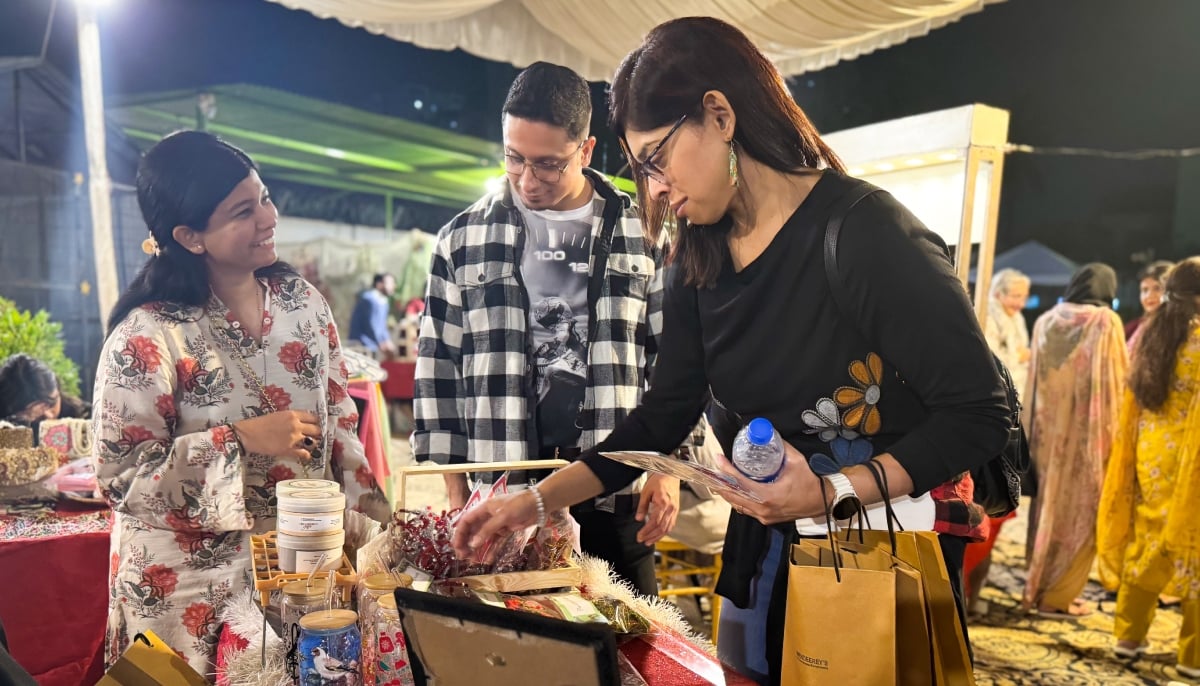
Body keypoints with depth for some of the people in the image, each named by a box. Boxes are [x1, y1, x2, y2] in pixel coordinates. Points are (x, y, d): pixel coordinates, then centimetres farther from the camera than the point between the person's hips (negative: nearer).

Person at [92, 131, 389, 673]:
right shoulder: (148, 337, -16)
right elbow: (120, 475, -15)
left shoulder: (303, 302, -1)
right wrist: (241, 439, -24)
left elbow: (338, 423, 6)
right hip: (195, 585, -4)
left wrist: (365, 522, 1)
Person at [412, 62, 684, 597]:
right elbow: (438, 369, 6)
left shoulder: (642, 236, 4)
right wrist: (456, 493, 4)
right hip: (499, 499, 0)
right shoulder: (463, 240, 4)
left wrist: (668, 469, 1)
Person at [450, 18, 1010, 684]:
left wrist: (831, 492, -28)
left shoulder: (867, 233, -21)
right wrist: (537, 500, -5)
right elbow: (663, 414, 2)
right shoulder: (699, 261, -1)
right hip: (764, 554, 6)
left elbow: (980, 413, -18)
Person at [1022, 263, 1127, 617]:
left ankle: (1036, 588, 20)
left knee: (1049, 505, 13)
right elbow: (1115, 380, -9)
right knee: (1080, 511, 4)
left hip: (1049, 430, 5)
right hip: (1089, 430, -5)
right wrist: (1111, 428, -1)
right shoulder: (1106, 322, -7)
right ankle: (1058, 596, 8)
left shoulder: (1046, 321, 7)